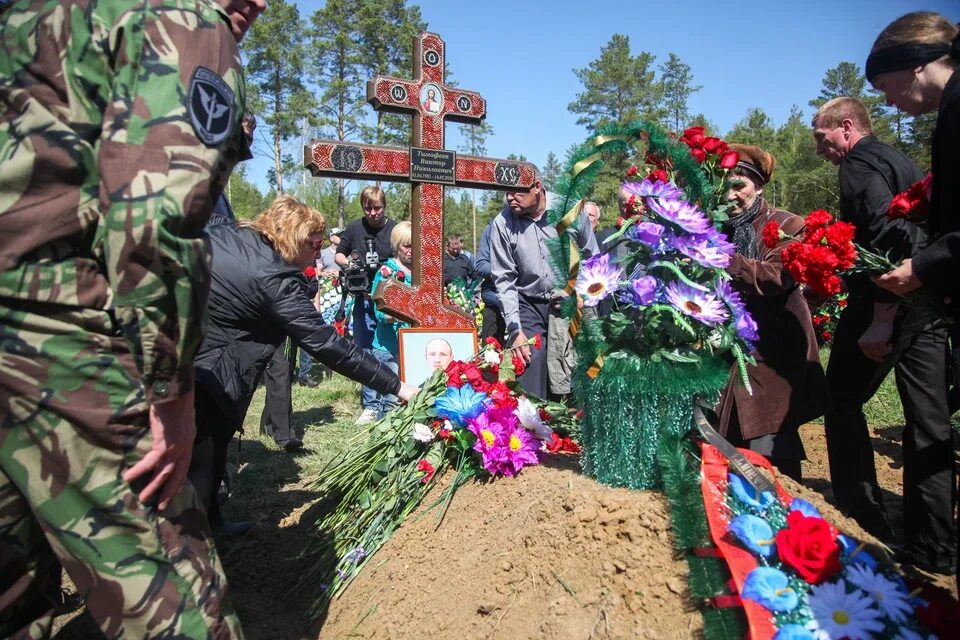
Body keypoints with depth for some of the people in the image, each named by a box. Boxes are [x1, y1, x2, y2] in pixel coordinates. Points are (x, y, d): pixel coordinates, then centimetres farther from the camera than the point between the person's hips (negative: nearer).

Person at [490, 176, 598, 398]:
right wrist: (515, 330, -8)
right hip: (528, 306, 0)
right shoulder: (502, 224, -8)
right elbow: (504, 279, -4)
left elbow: (593, 260, 6)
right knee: (527, 383, -7)